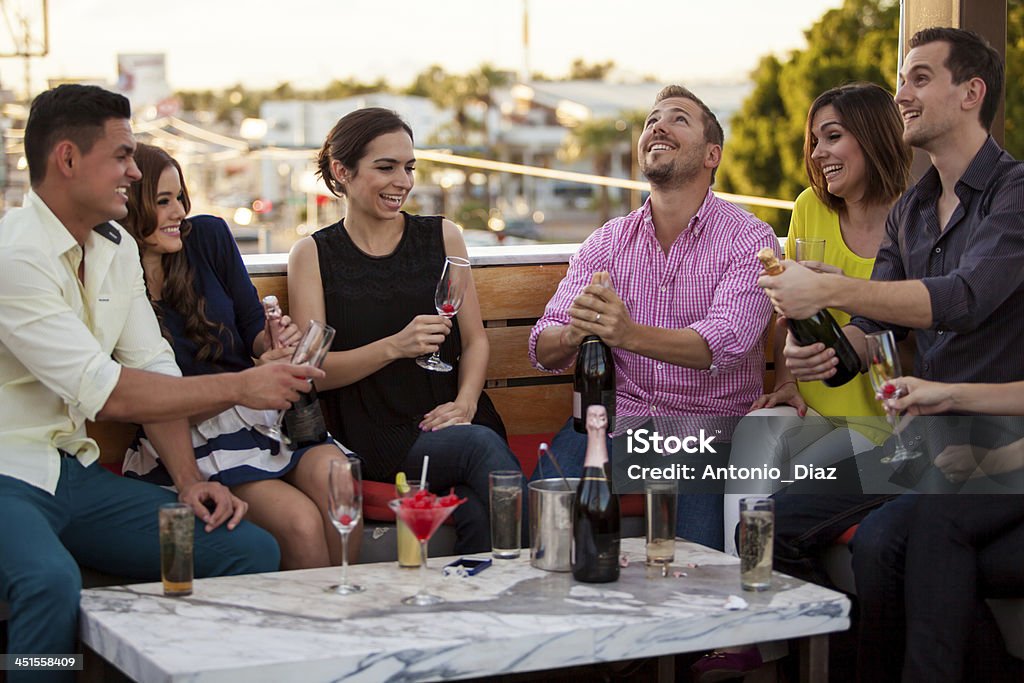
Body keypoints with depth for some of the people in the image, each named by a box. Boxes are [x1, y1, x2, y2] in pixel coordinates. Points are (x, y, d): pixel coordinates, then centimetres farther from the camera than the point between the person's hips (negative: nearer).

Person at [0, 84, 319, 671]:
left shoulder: (117, 249, 10)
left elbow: (154, 369, 10)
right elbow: (103, 392, -22)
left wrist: (189, 479, -4)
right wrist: (240, 387, -18)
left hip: (75, 472, 8)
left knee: (251, 549, -8)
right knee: (51, 580, -40)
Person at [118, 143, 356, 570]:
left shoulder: (208, 237, 5)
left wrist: (275, 341, -12)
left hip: (264, 418, 4)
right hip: (188, 442, -4)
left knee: (331, 473, -28)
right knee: (300, 522, -28)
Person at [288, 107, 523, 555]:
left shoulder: (442, 236, 13)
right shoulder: (312, 255, 6)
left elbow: (475, 340, 13)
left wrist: (465, 403, -7)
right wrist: (394, 346, -17)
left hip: (447, 421, 2)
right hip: (374, 439, -2)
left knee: (480, 514, -32)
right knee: (483, 447, -32)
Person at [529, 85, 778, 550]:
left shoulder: (749, 240, -2)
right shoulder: (608, 242, 9)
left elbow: (724, 343, -20)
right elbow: (543, 349, 0)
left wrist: (630, 334, -38)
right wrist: (573, 333, -26)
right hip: (620, 413, 3)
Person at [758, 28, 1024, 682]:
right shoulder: (909, 210, 14)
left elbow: (966, 298, -26)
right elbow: (874, 328, 10)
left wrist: (827, 290, -32)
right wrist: (822, 354, -14)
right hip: (919, 439, 7)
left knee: (881, 538, -29)